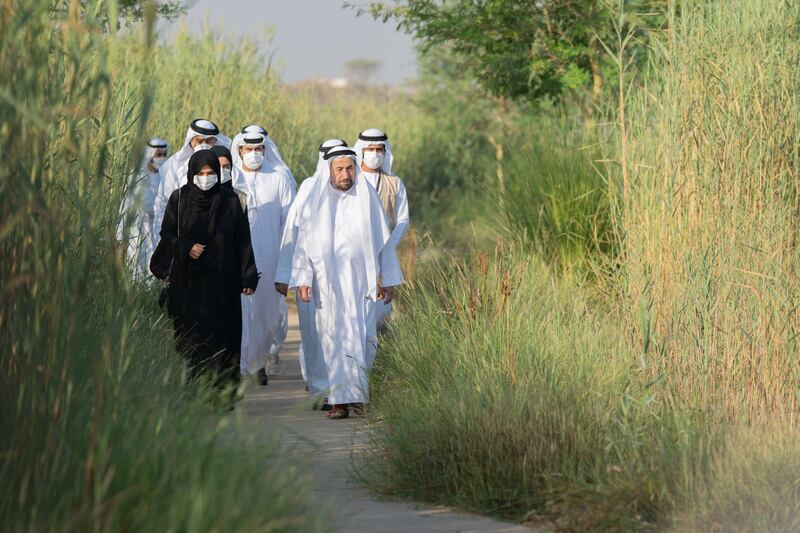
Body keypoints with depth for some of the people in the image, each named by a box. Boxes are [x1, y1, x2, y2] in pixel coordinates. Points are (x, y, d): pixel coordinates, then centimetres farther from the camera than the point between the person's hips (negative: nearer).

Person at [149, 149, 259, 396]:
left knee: (221, 336, -4)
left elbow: (243, 241, 3)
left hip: (221, 281, 0)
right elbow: (167, 234, 7)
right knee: (191, 336, -3)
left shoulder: (230, 202, 3)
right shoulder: (178, 199, 5)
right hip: (187, 281, 0)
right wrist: (186, 248, -13)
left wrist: (248, 277, -3)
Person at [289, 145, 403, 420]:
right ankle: (341, 400, -1)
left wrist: (389, 279, 8)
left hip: (362, 280, 0)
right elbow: (304, 242, 5)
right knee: (334, 339, -2)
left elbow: (383, 239, 9)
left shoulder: (368, 197, 5)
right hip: (328, 282, 0)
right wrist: (303, 279, -3)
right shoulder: (316, 201, 5)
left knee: (361, 337, -7)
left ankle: (360, 396, -2)